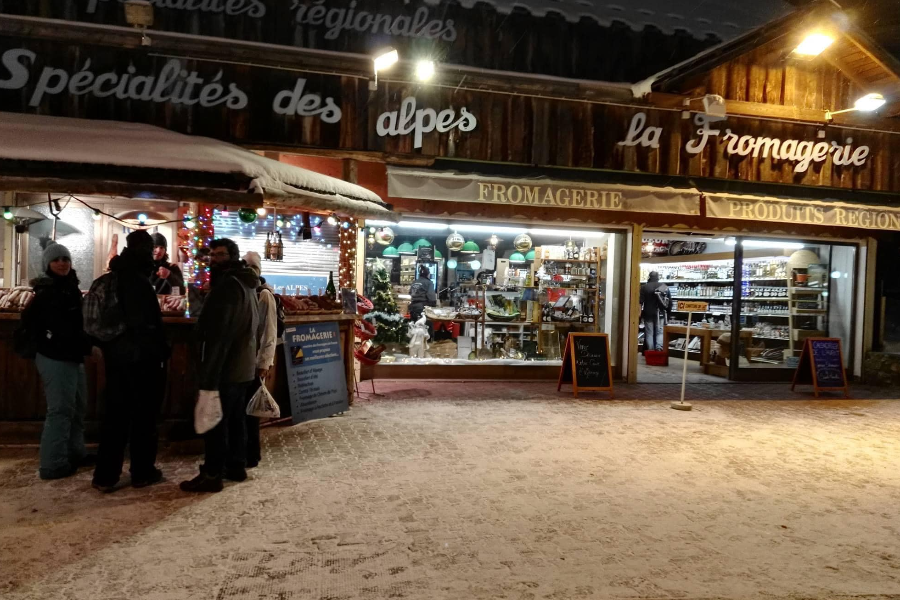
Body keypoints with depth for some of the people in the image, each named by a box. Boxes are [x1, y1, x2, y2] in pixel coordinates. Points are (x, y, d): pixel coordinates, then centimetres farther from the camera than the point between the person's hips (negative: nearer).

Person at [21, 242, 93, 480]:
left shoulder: (69, 287, 12)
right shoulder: (48, 290, -14)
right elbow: (29, 319, -24)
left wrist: (84, 345, 13)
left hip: (73, 356, 10)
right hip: (56, 359, -10)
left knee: (77, 407, 17)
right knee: (60, 409, -6)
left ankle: (75, 453, 28)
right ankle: (53, 464, 2)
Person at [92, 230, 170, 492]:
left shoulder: (111, 279, 9)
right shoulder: (139, 282, -18)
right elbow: (148, 324, -20)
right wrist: (161, 353, -10)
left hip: (116, 355, 8)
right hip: (141, 358, -8)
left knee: (114, 414, 12)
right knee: (144, 414, 5)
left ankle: (105, 475, 16)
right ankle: (142, 472, 15)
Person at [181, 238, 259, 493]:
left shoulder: (228, 284, -17)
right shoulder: (247, 284, 16)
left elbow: (218, 334, -23)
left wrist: (208, 373, -23)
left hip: (225, 367, -10)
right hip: (243, 366, 10)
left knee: (215, 420, -3)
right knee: (235, 418, 16)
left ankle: (212, 475, 4)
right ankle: (236, 466, 25)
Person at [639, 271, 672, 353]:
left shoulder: (644, 287, -4)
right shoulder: (665, 287, 5)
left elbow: (640, 302, -7)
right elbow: (670, 302, 7)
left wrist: (640, 314, -2)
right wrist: (668, 313, 16)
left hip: (648, 314, -2)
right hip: (660, 314, 2)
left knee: (649, 333, 3)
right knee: (659, 332, 7)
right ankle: (659, 350, -9)